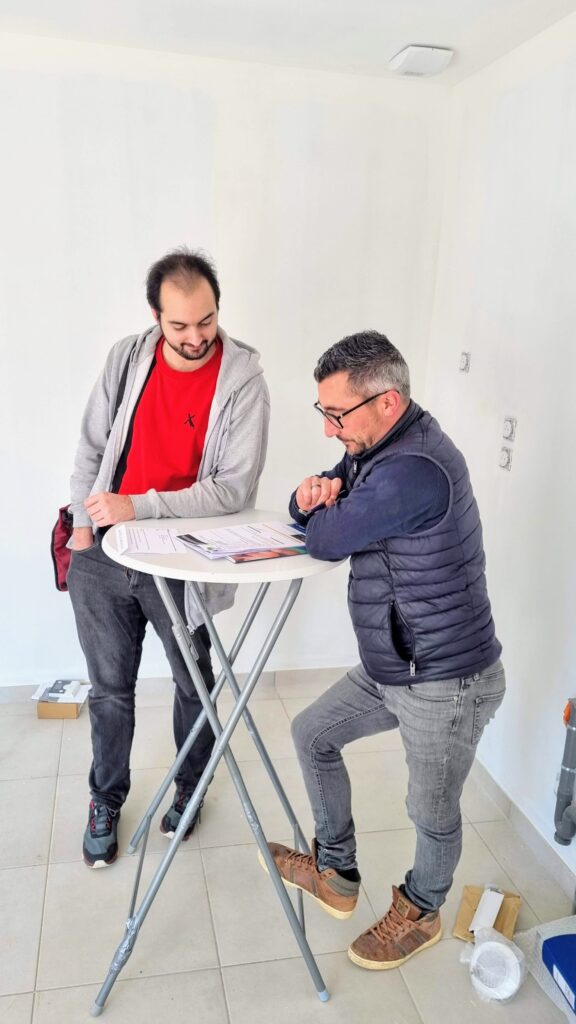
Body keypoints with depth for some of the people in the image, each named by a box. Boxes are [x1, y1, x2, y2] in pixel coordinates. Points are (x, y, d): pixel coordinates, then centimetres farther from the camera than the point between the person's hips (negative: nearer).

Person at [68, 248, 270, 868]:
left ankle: (190, 786, 45)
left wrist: (138, 507, -24)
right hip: (103, 560, 3)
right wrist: (82, 526, 0)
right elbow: (91, 447, 7)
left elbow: (236, 489, -18)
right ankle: (106, 802, 40)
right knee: (109, 689, 17)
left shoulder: (243, 380, -13)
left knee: (194, 685, 17)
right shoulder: (127, 358, -1)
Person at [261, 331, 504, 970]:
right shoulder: (372, 450, 2)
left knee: (432, 814, 13)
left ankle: (419, 914, 44)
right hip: (389, 669, 9)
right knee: (312, 735, 19)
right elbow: (310, 514, 12)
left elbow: (326, 541, -23)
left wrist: (318, 514, 0)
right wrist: (311, 494, -13)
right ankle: (335, 874, 38)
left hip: (446, 685, -9)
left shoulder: (414, 469, -30)